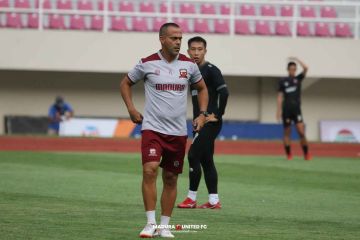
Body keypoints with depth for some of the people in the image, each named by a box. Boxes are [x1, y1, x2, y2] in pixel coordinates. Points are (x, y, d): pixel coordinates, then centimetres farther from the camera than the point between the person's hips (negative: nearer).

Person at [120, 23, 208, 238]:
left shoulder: (189, 65, 3)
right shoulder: (147, 64, -3)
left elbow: (202, 88, 20)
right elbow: (126, 83, 12)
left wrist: (202, 114, 8)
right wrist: (131, 108, 1)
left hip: (178, 131, 3)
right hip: (152, 127, -3)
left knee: (171, 178, 7)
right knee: (150, 170, -20)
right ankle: (151, 223, -13)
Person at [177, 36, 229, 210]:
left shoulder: (211, 70, -11)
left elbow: (224, 92, -20)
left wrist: (217, 115, -16)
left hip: (210, 123, -9)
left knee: (193, 156, -11)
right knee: (205, 160, 9)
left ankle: (191, 199, -4)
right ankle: (213, 201, 11)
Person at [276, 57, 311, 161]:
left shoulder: (298, 78, 8)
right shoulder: (282, 81, 6)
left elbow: (305, 68, -8)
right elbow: (280, 96, 4)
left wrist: (297, 59, -2)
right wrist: (279, 110, -2)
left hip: (296, 109, 0)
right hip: (286, 110, 0)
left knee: (301, 132, -11)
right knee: (287, 133, 2)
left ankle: (306, 154, -4)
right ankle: (288, 154, 8)